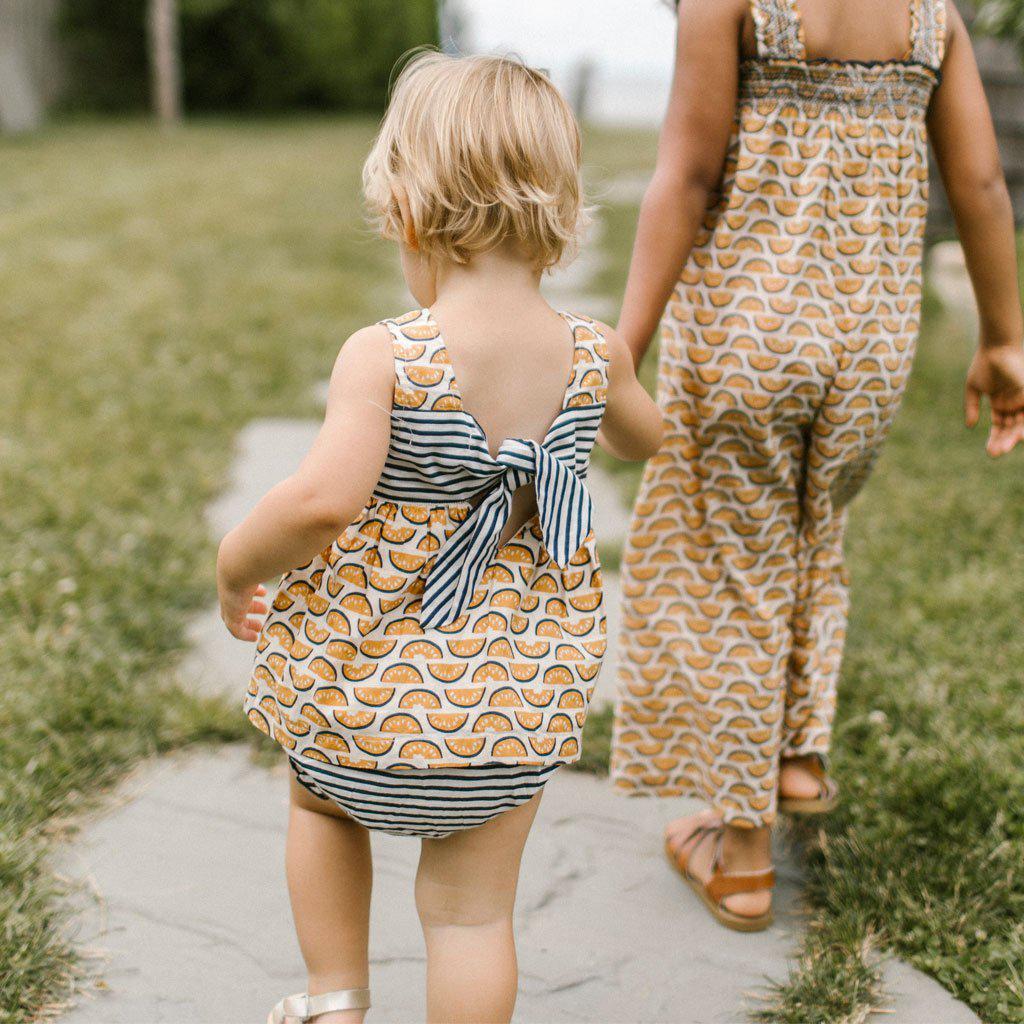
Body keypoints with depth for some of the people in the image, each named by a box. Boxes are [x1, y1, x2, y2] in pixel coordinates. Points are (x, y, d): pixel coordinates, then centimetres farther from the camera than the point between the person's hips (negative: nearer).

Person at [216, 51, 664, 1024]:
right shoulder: (593, 354, -6)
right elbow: (645, 439, 15)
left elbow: (324, 499, -33)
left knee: (321, 801, 31)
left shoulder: (383, 356, -21)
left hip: (369, 678, -2)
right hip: (509, 700, 3)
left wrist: (235, 564, -14)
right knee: (473, 906, 15)